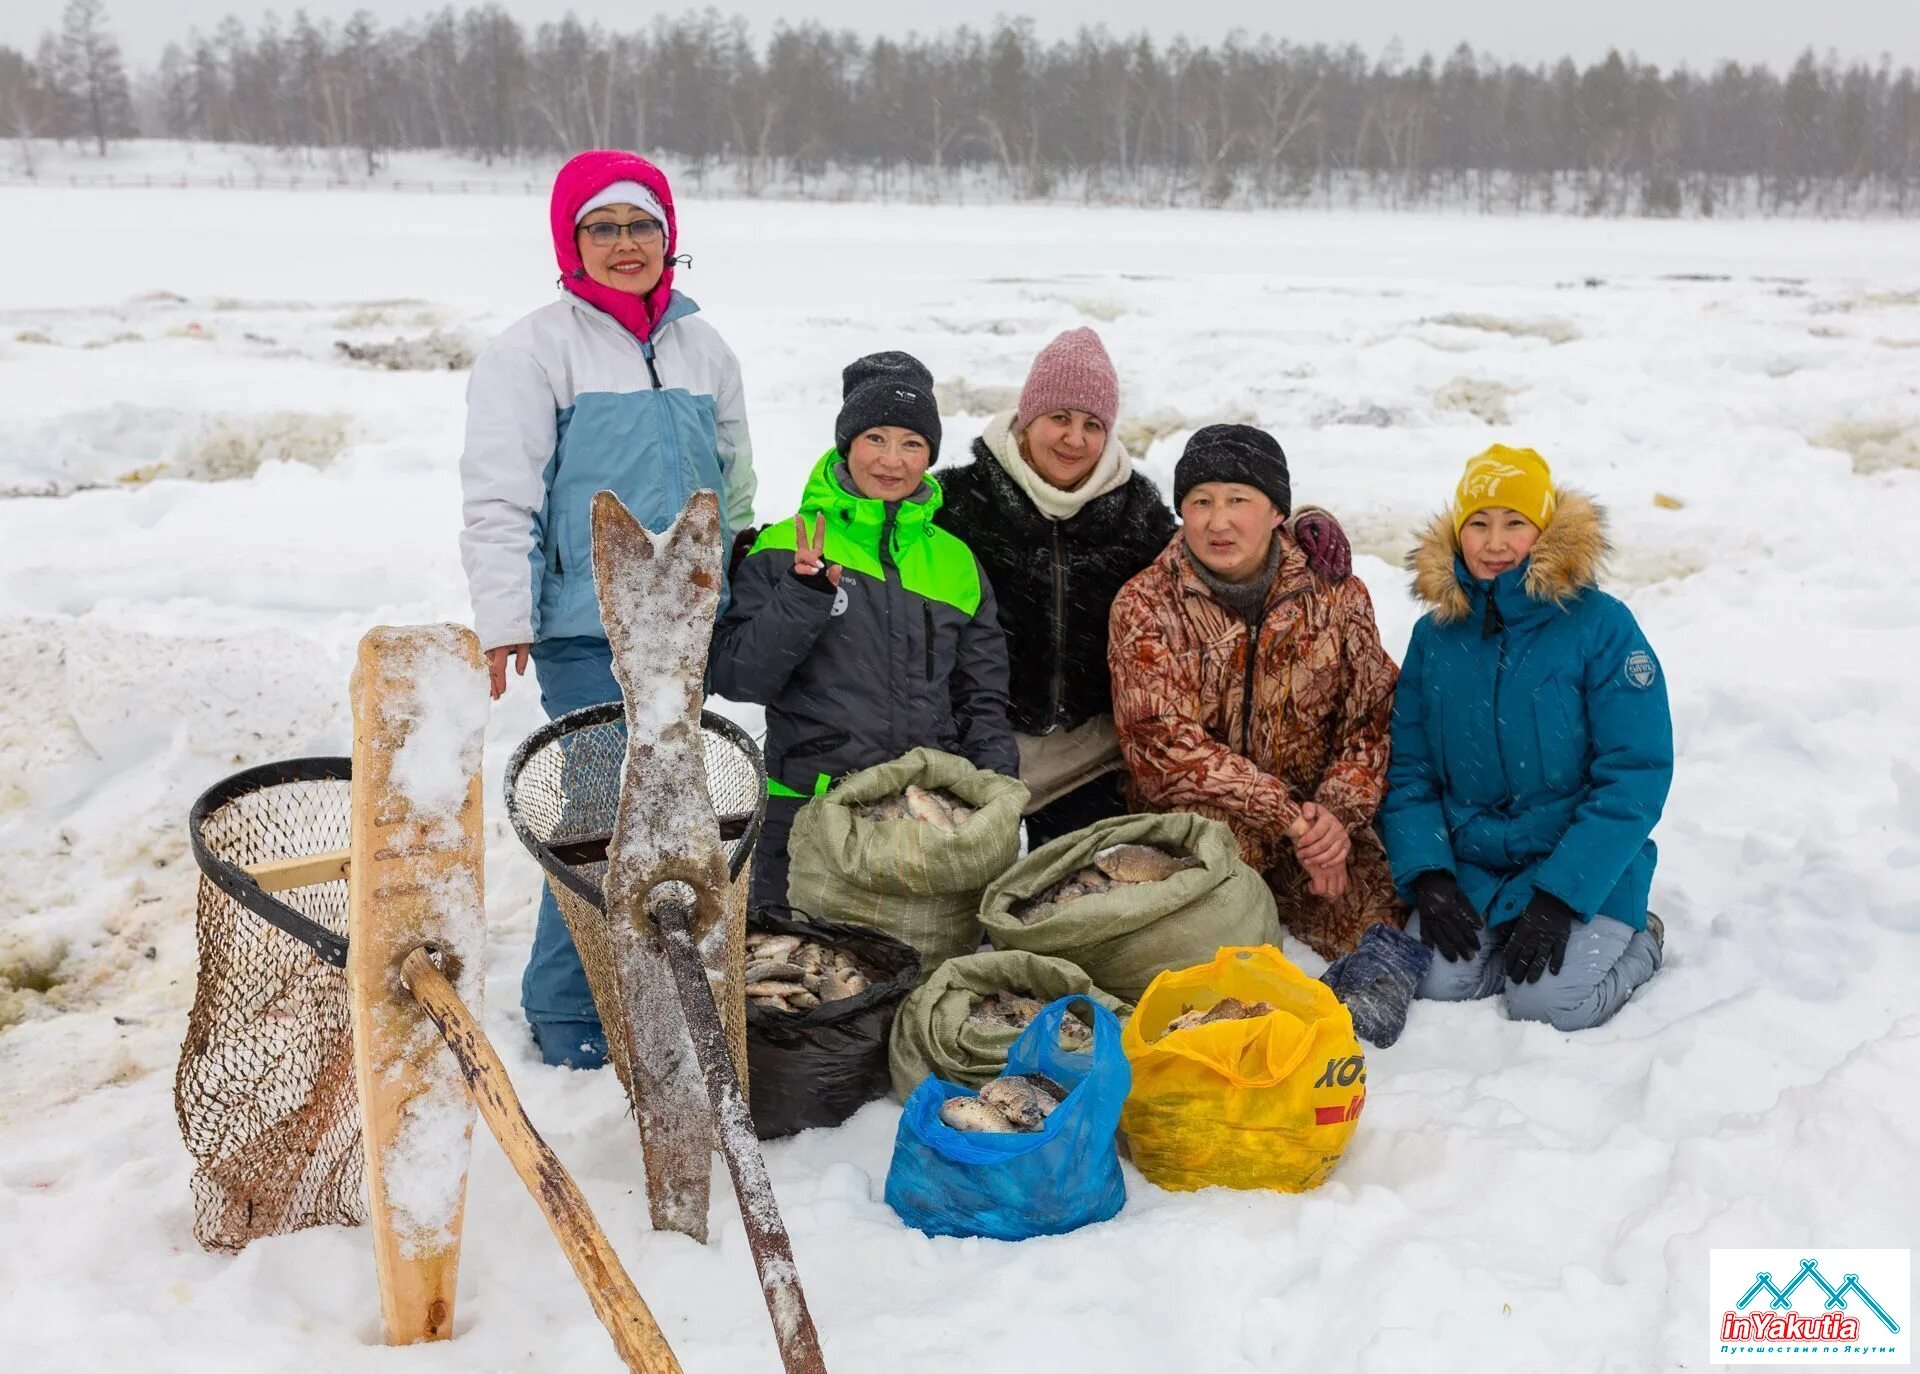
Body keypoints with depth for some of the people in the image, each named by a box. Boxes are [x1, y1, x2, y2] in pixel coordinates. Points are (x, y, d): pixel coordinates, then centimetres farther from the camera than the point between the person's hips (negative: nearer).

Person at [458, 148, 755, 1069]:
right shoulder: (534, 350, -5)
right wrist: (503, 618, -15)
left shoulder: (703, 349, 13)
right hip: (587, 629, -6)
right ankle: (563, 1010, 9)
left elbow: (733, 484, 22)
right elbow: (499, 496, -10)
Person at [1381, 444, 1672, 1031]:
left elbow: (1636, 775, -12)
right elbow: (1408, 769, 6)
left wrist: (1559, 895, -19)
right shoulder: (1435, 634, 4)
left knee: (1549, 1001, -21)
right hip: (1469, 865, 3)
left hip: (1585, 870, -3)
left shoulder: (1601, 625, -9)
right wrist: (1426, 873, -11)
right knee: (1439, 980, -19)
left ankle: (1636, 942, 10)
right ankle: (1508, 938, 12)